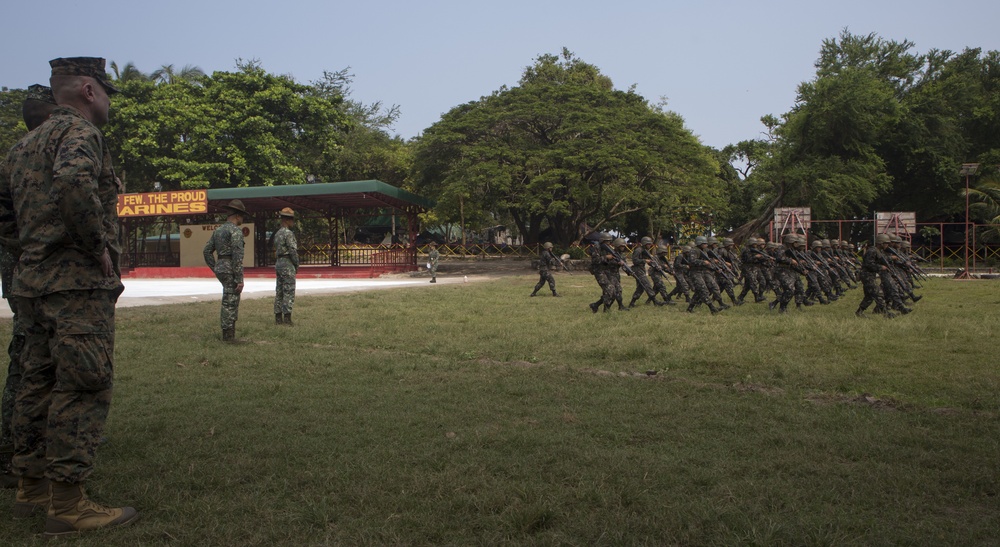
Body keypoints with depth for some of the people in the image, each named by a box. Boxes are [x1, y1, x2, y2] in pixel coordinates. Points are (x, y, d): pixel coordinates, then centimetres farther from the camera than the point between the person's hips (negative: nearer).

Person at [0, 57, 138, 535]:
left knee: (39, 384, 15)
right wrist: (99, 244, -20)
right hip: (79, 283, -9)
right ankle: (68, 504, -4)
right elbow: (73, 182, -30)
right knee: (84, 388, -7)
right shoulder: (80, 132, -9)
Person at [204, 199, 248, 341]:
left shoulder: (218, 230, 15)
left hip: (221, 268, 9)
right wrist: (240, 279, -19)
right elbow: (237, 255, -19)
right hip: (231, 270, -9)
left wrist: (216, 270, 18)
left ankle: (230, 332, 17)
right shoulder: (236, 230, -13)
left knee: (233, 299, 17)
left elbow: (207, 251, 17)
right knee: (230, 302, -3)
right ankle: (228, 335, 2)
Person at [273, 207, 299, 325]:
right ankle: (287, 318, -9)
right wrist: (297, 265, -6)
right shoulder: (288, 234, -14)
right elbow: (293, 251, -19)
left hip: (278, 264, 9)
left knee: (279, 292, 9)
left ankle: (278, 318, 11)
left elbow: (277, 251, 15)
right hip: (288, 265, -9)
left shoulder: (277, 234, 15)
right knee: (289, 292, -7)